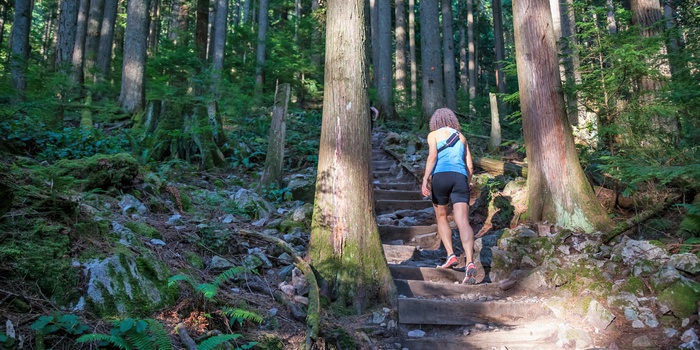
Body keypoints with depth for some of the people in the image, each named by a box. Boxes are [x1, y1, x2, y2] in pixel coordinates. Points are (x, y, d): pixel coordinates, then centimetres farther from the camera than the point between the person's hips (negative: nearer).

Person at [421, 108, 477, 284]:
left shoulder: (433, 134, 14)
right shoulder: (461, 137, 25)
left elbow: (432, 156, -5)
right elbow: (470, 166, 21)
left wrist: (425, 179, -12)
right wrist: (467, 185, 34)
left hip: (441, 176, -2)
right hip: (460, 178, 2)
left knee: (441, 218, 20)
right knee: (463, 222, -12)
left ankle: (451, 255, 6)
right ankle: (470, 263, -31)